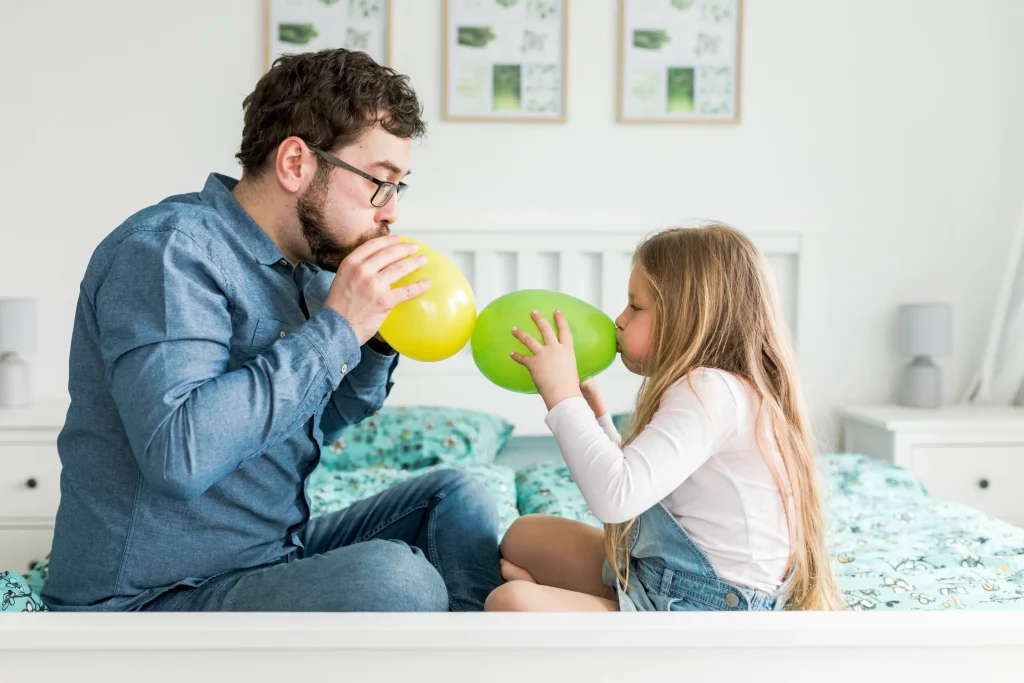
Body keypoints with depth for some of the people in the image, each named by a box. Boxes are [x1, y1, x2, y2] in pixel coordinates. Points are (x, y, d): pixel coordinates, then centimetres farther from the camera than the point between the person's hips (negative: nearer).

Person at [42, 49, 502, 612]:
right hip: (155, 597, -9)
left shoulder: (308, 262, 8)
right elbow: (178, 453, -33)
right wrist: (334, 329, -26)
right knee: (395, 579, -29)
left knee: (459, 499, 6)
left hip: (276, 555, 9)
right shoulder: (166, 250, -19)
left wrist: (380, 344, 1)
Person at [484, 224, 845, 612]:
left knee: (511, 602, -26)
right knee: (525, 535, 16)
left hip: (696, 609, -11)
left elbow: (616, 497, -33)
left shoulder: (711, 391, -20)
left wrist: (562, 394, -22)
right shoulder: (707, 389, 12)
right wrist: (591, 410, 18)